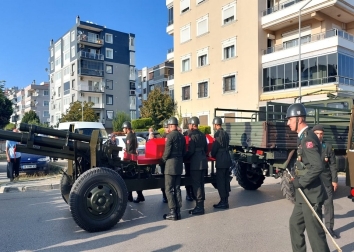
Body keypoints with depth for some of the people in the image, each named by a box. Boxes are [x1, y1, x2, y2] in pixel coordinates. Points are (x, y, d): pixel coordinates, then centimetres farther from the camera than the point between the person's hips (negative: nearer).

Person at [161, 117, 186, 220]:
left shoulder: (170, 136, -13)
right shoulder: (182, 136, 11)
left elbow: (167, 152, -15)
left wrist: (163, 160, 2)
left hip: (170, 165, -8)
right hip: (179, 165, 8)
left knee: (169, 189, -1)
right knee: (177, 189, 12)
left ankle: (172, 213, -1)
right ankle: (178, 212, 16)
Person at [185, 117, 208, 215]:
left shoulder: (192, 135, -13)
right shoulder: (202, 135, 12)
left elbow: (191, 151, -16)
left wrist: (185, 157, -2)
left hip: (196, 163, -8)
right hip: (203, 161, 8)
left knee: (196, 184, -2)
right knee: (201, 184, 14)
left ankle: (199, 207, 2)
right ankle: (201, 206, 21)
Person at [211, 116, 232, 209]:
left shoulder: (218, 134, -13)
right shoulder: (226, 134, 13)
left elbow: (214, 147, -13)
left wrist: (212, 155, 6)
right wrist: (215, 154, 20)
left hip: (221, 161, -9)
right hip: (227, 159, 9)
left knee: (220, 182, -2)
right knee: (225, 181, 13)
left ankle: (223, 202, 3)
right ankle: (225, 201, 21)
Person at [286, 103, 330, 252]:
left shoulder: (308, 138, -20)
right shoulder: (303, 137, 11)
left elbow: (318, 167, -29)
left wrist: (300, 182, -20)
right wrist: (298, 179, 9)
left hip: (311, 195, -10)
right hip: (304, 194, 10)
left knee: (315, 233, 1)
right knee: (295, 224, 19)